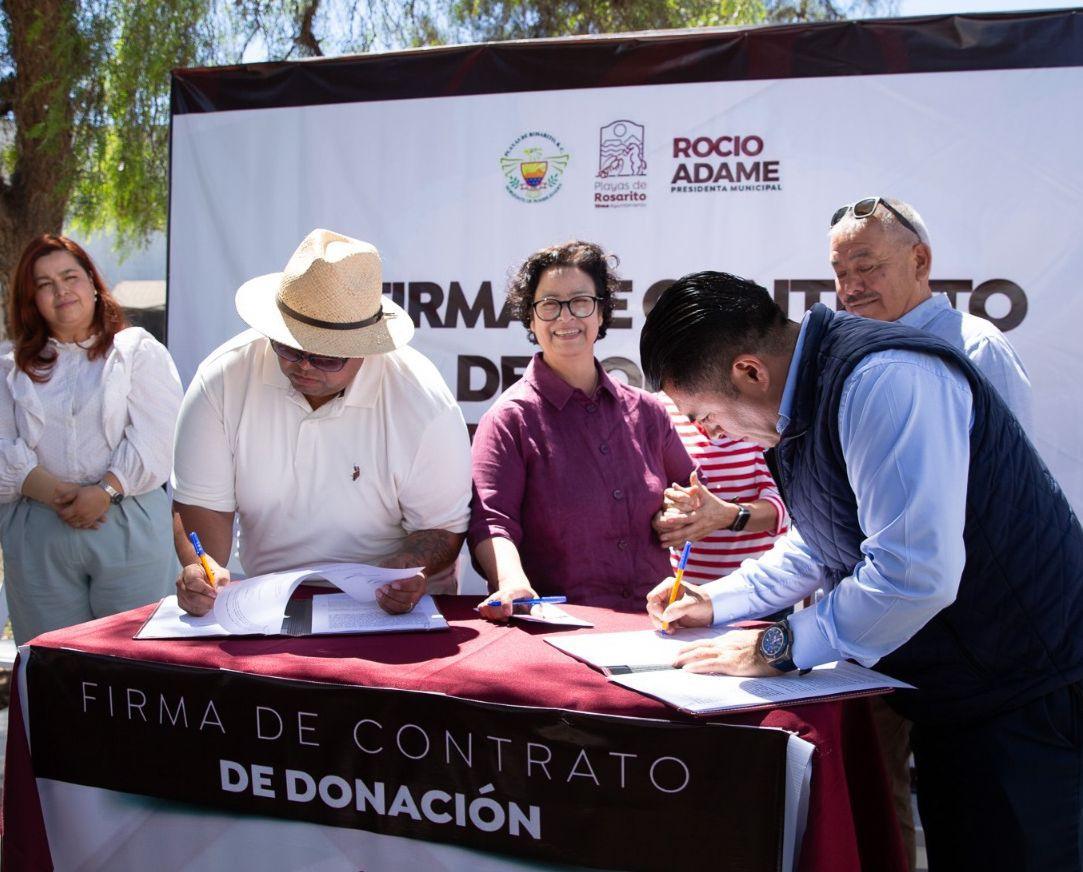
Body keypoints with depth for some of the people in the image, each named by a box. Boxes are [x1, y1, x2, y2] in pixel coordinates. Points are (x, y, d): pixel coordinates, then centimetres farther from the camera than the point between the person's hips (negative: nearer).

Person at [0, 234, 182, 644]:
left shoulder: (138, 350, 6)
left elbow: (155, 437, -4)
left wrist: (106, 491, -16)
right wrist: (55, 494, -13)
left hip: (128, 525, -2)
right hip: (37, 535, 2)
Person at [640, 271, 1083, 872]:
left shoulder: (885, 381, -26)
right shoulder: (806, 399, 5)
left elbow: (914, 571, -33)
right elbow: (821, 546, 21)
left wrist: (779, 647, -21)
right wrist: (715, 602, 12)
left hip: (1020, 691, -9)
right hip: (946, 688, 9)